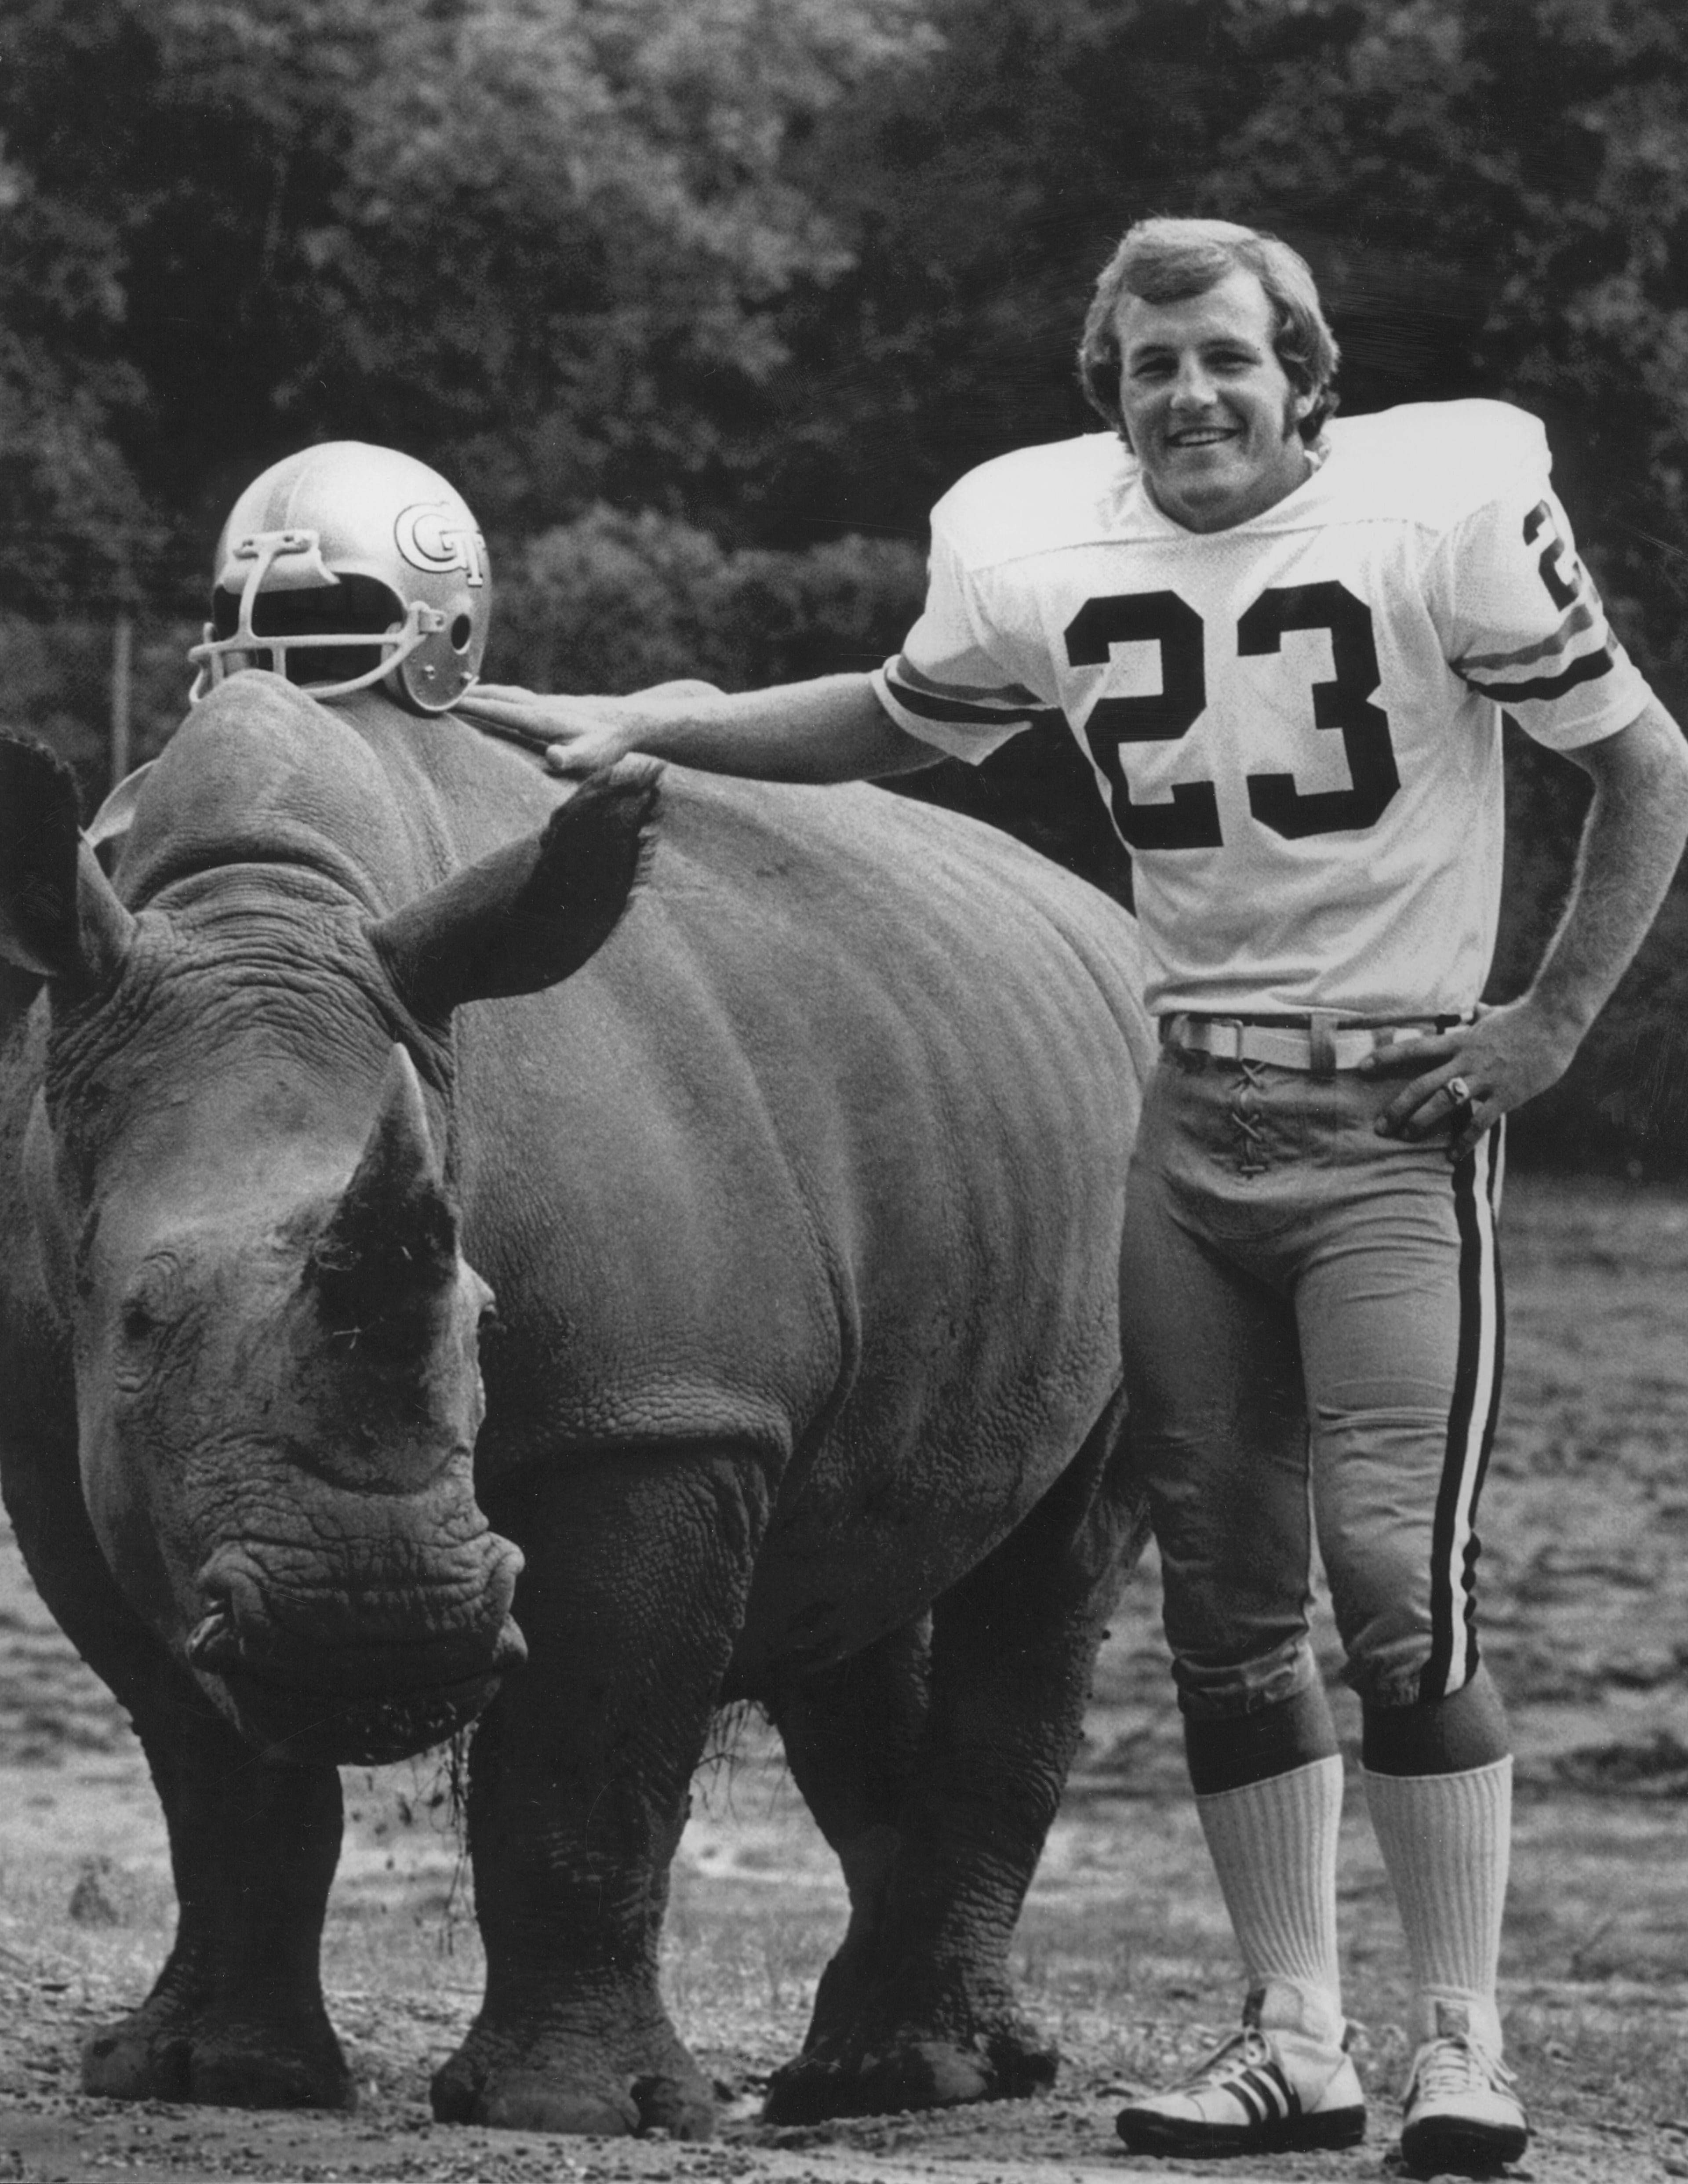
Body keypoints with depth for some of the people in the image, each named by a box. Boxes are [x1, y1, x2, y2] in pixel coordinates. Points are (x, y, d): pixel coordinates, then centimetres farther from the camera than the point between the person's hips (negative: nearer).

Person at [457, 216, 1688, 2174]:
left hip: (1399, 1116, -5)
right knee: (1226, 1594, 6)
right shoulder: (1041, 557, 2)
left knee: (1397, 1577, -13)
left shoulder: (1444, 514, -11)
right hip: (1188, 1115, 5)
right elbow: (893, 721, 23)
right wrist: (638, 729, 14)